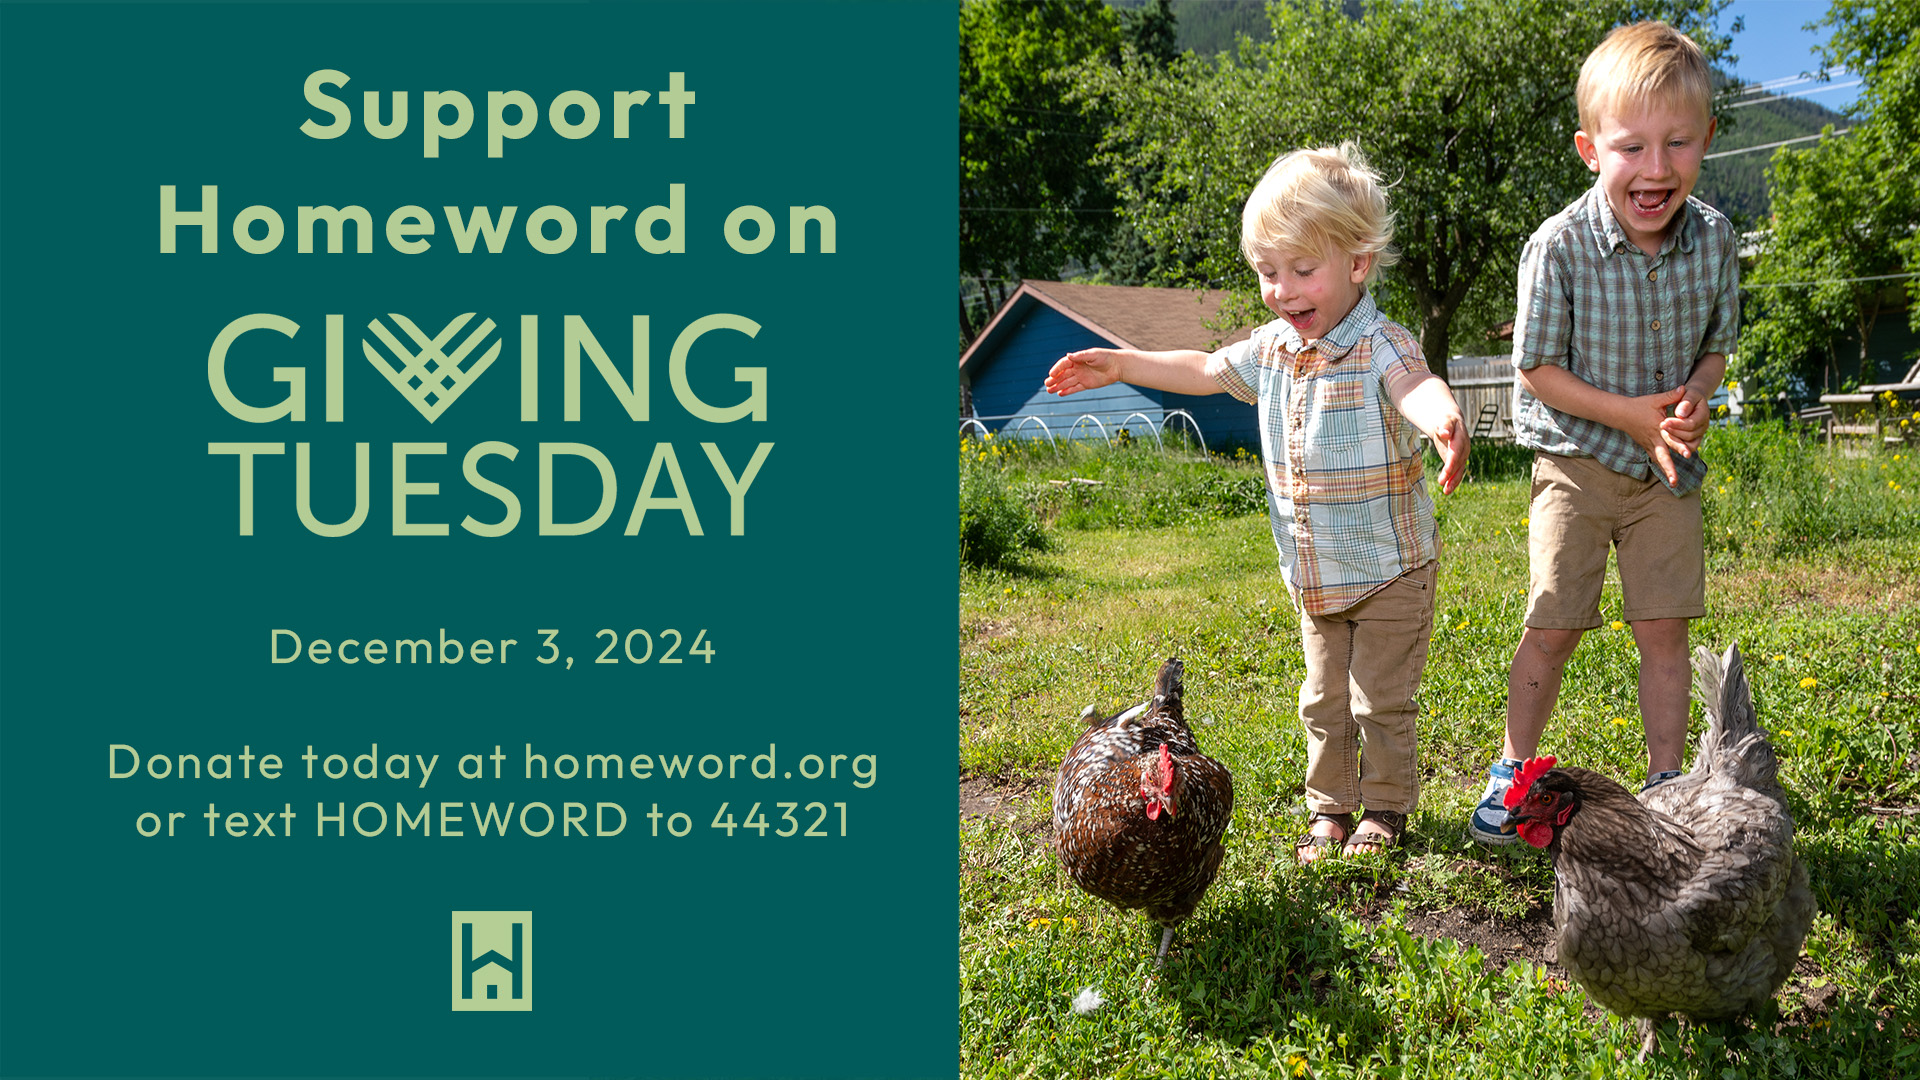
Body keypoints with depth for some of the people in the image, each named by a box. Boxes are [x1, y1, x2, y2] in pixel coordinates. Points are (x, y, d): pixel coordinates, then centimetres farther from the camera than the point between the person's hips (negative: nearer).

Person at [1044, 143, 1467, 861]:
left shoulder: (1380, 344, -20)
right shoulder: (1271, 348, 0)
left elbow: (1414, 386, -43)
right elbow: (1205, 371, 18)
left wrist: (1442, 417, -67)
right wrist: (1117, 365, 17)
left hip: (1389, 567, -6)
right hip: (1314, 575, 6)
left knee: (1382, 699, 5)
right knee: (1325, 701, 14)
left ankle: (1386, 807, 22)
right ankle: (1330, 808, 28)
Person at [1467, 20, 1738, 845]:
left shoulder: (1715, 241, -7)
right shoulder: (1558, 248, -19)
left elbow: (1715, 345, 7)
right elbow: (1537, 368, -12)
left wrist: (1696, 399, -14)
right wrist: (1630, 415, -19)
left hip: (1667, 469, 3)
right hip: (1578, 463, -3)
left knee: (1664, 628, 4)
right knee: (1551, 627, 0)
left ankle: (1666, 783, 18)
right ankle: (1514, 771, 16)